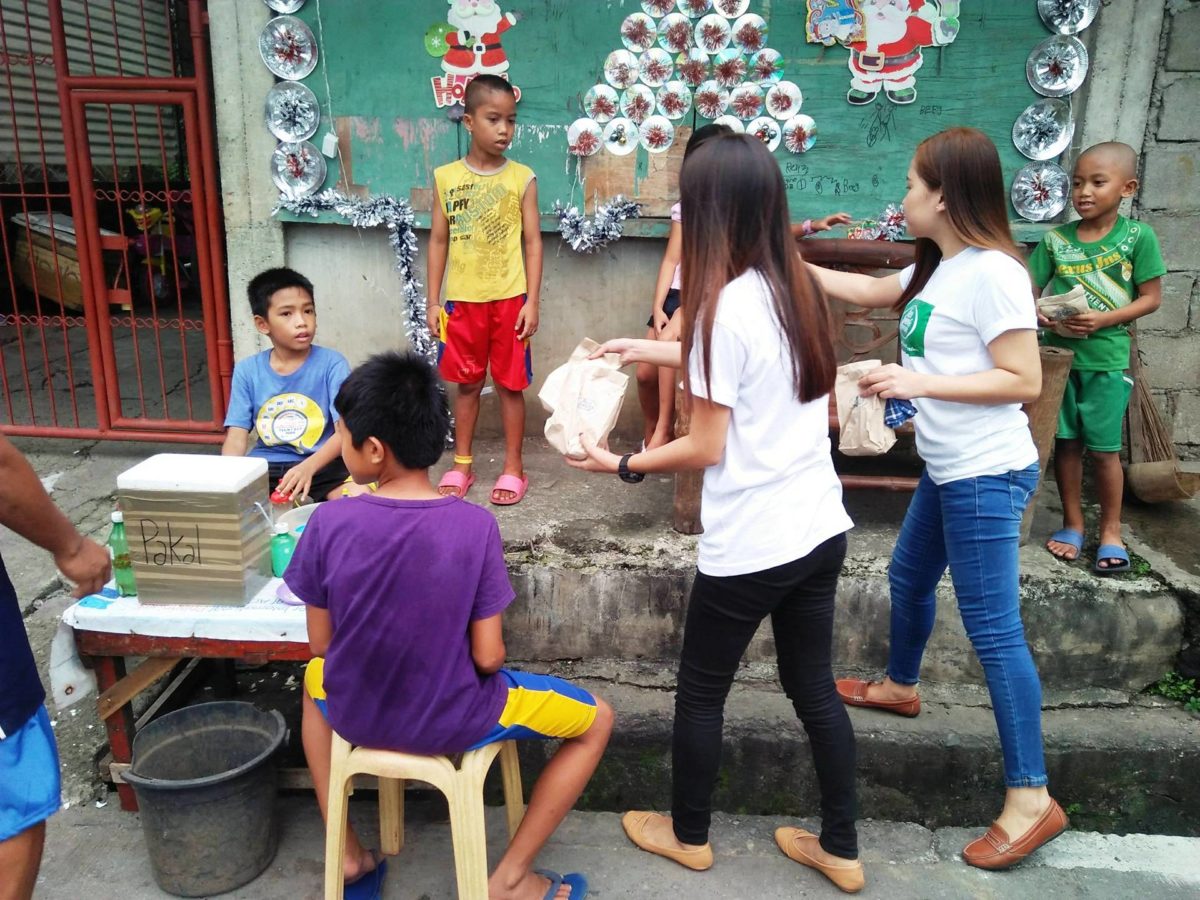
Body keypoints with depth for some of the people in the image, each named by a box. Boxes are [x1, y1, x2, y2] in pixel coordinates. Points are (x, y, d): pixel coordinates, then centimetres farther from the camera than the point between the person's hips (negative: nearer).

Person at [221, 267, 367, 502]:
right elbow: (236, 436, 0)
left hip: (322, 466, -2)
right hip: (263, 468, 2)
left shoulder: (332, 363, -6)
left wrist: (310, 466, -30)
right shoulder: (247, 371, 3)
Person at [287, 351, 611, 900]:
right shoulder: (475, 526, -21)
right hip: (451, 722, -2)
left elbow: (321, 645, -4)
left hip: (355, 714, 3)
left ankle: (347, 854, 34)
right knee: (597, 720, 18)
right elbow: (487, 657, -15)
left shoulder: (329, 522, -16)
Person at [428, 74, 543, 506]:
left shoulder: (522, 178, -3)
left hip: (509, 299, -2)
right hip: (463, 300, 2)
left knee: (510, 384, 6)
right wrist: (433, 301, 3)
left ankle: (513, 467, 19)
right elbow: (438, 240, 5)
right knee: (466, 383, 13)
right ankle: (462, 464, 26)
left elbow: (532, 241, -2)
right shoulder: (446, 177, 1)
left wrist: (532, 301, -8)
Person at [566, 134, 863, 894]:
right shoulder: (801, 289, 3)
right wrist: (651, 351, 23)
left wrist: (621, 466, -2)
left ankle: (688, 834, 36)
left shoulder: (723, 307, -20)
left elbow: (705, 449, -16)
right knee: (815, 688, 20)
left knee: (701, 692, 15)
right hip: (820, 529, 8)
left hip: (751, 546, -7)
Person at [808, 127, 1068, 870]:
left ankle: (1032, 799, 6)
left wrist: (918, 382, -24)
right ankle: (900, 686, 50)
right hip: (949, 469, 10)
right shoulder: (938, 268, 8)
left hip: (987, 476, -10)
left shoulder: (991, 272, -20)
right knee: (908, 578, 25)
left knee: (993, 628, -5)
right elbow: (873, 291, 23)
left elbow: (1025, 381, -21)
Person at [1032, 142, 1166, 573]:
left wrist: (1103, 320, -17)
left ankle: (1111, 530, 20)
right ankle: (1073, 523, 25)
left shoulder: (1138, 236, -4)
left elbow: (1151, 297, -3)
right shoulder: (1056, 239, 2)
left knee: (1104, 449, 3)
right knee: (1066, 442, 10)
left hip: (1106, 359, -2)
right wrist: (1041, 313, -19)